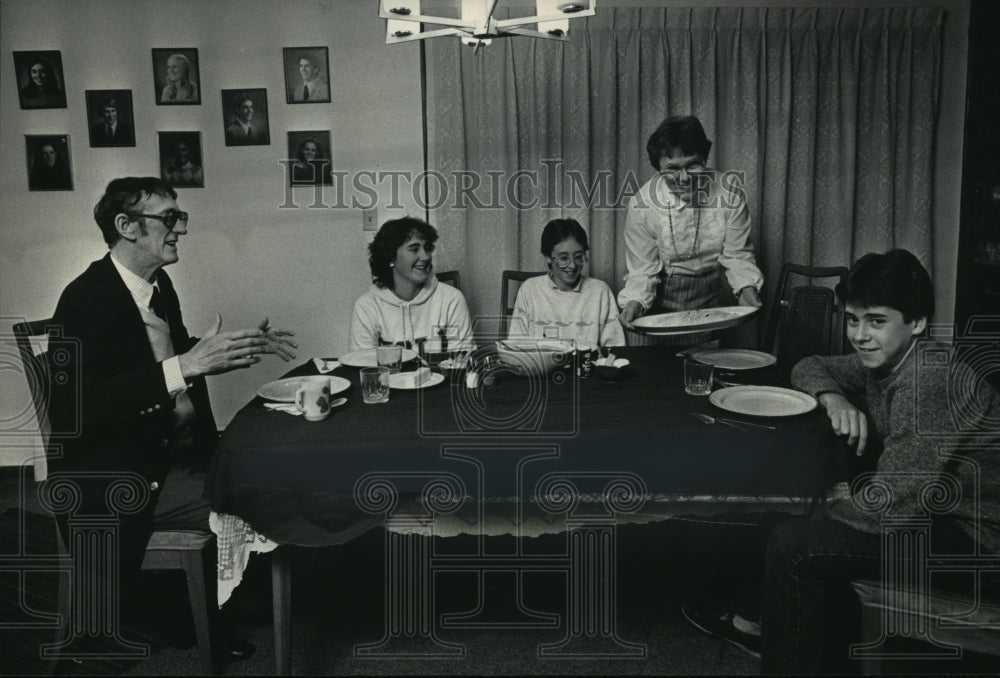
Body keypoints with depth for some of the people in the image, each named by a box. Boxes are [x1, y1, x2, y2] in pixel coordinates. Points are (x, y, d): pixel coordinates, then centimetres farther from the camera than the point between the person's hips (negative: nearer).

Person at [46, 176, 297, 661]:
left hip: (176, 453, 8)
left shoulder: (159, 285, 5)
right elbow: (72, 409, -31)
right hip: (118, 478, -8)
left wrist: (238, 349, 4)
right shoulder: (86, 299, -20)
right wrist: (185, 366, -36)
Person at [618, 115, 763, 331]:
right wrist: (635, 301, -27)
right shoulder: (641, 205, -14)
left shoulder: (729, 197, -13)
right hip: (666, 300, 0)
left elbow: (737, 255, -3)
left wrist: (746, 287, -22)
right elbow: (642, 268, -8)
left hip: (716, 295, 1)